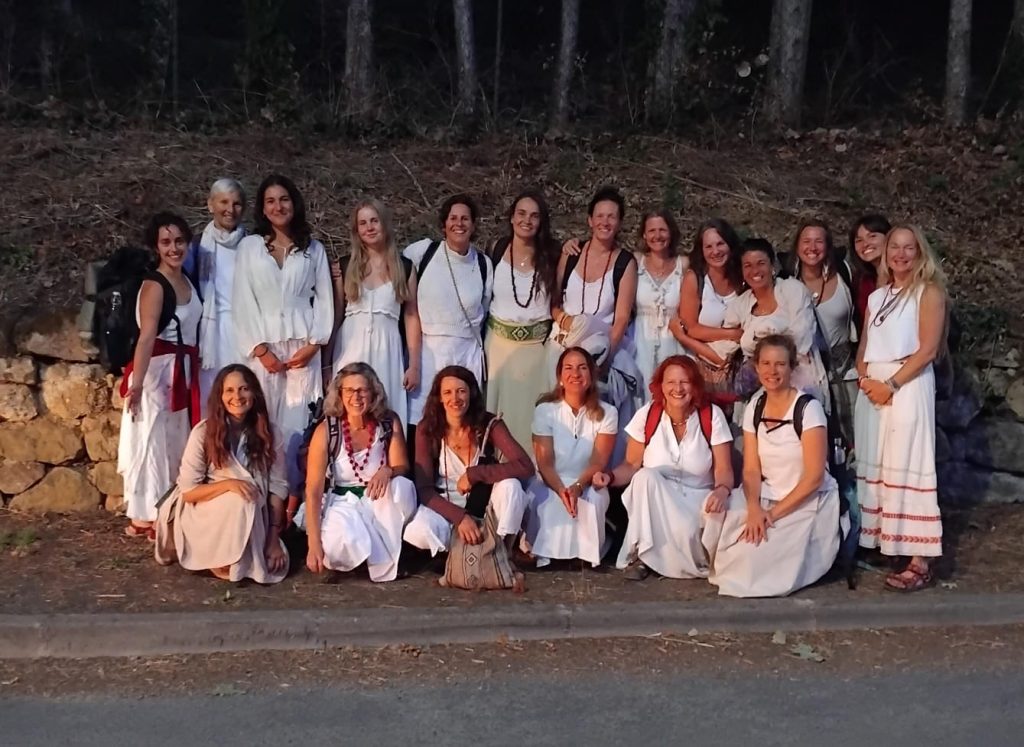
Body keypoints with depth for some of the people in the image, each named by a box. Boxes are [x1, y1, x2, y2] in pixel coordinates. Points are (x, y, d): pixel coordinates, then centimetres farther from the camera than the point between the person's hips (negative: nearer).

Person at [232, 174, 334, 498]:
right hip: (263, 348, 0)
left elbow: (324, 300, 8)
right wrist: (260, 348, -7)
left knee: (295, 425, -3)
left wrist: (313, 344, -4)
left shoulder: (314, 249, 12)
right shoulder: (249, 246, 8)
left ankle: (291, 495, 1)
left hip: (302, 348, 0)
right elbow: (243, 301, 2)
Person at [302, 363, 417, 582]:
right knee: (343, 543, -34)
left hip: (379, 501, 2)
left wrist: (387, 471, -33)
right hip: (341, 503, -2)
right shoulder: (326, 431, -15)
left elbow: (403, 467, -6)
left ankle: (390, 552, -11)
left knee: (402, 485, -30)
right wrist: (314, 543, -23)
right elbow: (313, 490, -16)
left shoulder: (390, 423, -10)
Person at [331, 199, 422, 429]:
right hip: (351, 349, 1)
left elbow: (411, 316, 6)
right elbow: (335, 314, 9)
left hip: (386, 350, 0)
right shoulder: (346, 266, 7)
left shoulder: (404, 267, 6)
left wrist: (414, 365, 1)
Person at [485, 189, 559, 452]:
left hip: (537, 345, -1)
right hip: (499, 341, 1)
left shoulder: (551, 255, -3)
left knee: (530, 409, 5)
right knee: (497, 405, 8)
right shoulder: (498, 249, -2)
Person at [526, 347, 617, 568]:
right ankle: (544, 553, -13)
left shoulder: (606, 413, -3)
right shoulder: (545, 410, -4)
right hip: (551, 483, 0)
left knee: (592, 499, -33)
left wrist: (577, 487, -29)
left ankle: (588, 553, -12)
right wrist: (561, 490, -29)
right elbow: (544, 462, -10)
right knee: (544, 501, -33)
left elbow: (599, 462, -10)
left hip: (587, 485, 0)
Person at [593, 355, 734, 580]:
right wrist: (610, 476, -22)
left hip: (697, 500, -1)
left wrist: (722, 490, -32)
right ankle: (641, 554, -20)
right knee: (646, 475, -32)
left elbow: (723, 469, -9)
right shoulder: (647, 415, -6)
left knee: (686, 533, -35)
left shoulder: (712, 416, -8)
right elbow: (632, 465, 0)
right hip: (654, 503, 2)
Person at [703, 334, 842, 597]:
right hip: (767, 497, 5)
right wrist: (754, 509, -22)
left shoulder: (808, 408, -15)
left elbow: (814, 477, -18)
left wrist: (773, 513, -20)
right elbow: (751, 469, -3)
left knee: (756, 551, -26)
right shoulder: (753, 410, 1)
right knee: (717, 519, -20)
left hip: (809, 503, -5)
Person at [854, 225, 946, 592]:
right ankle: (875, 542, 15)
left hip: (908, 385, -6)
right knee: (873, 465, 6)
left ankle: (920, 561, -9)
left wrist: (892, 384, -15)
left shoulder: (928, 291, 0)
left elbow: (928, 349, -9)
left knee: (906, 465, -10)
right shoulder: (877, 296, 18)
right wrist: (866, 379, -4)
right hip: (872, 387, 6)